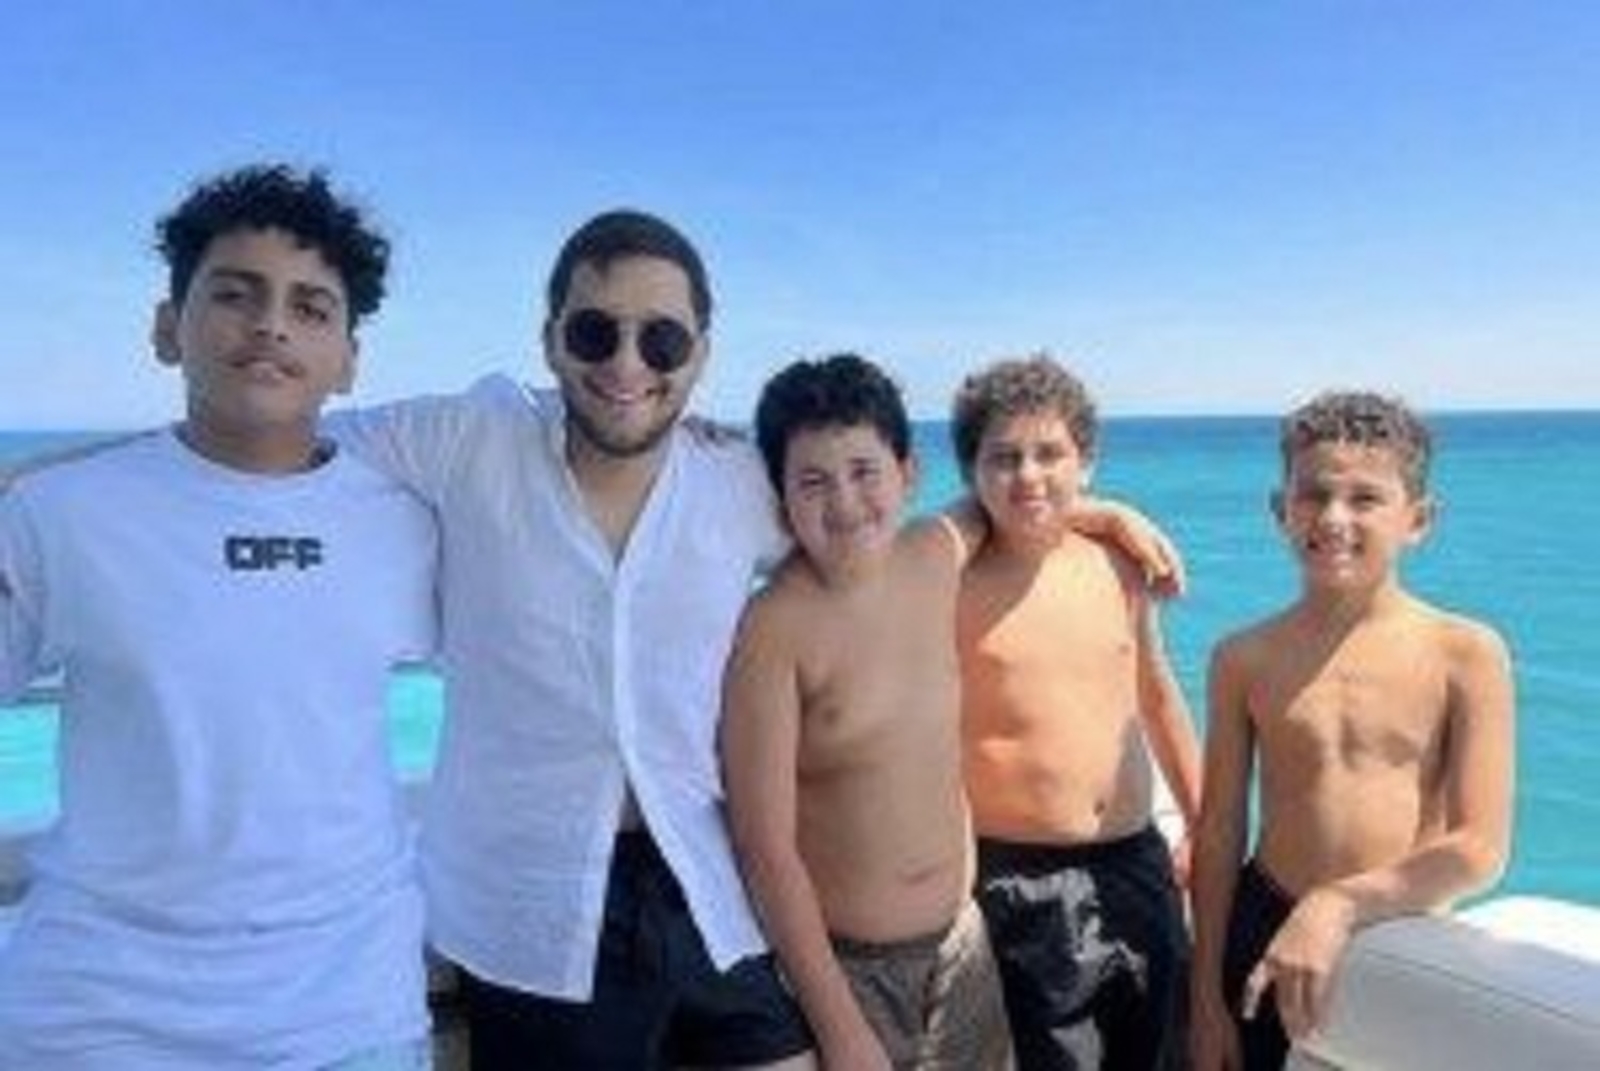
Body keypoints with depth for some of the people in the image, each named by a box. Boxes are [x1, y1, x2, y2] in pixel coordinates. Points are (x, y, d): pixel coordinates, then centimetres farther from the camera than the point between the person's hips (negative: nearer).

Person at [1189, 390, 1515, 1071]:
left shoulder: (1467, 654, -7)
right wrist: (1207, 999, 3)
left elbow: (1481, 848, -10)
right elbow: (1218, 837, 0)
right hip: (1264, 938, 1)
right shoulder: (1245, 658, -3)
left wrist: (1337, 906, -20)